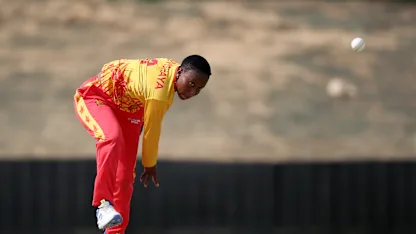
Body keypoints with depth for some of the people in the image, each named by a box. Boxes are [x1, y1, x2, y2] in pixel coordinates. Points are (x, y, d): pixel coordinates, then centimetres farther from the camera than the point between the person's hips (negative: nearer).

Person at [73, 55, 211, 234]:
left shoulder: (173, 69, -9)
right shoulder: (159, 92, -35)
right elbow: (151, 131, -20)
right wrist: (150, 165, -4)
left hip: (126, 107, 9)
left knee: (125, 176, 2)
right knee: (112, 138, -41)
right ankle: (103, 203, -40)